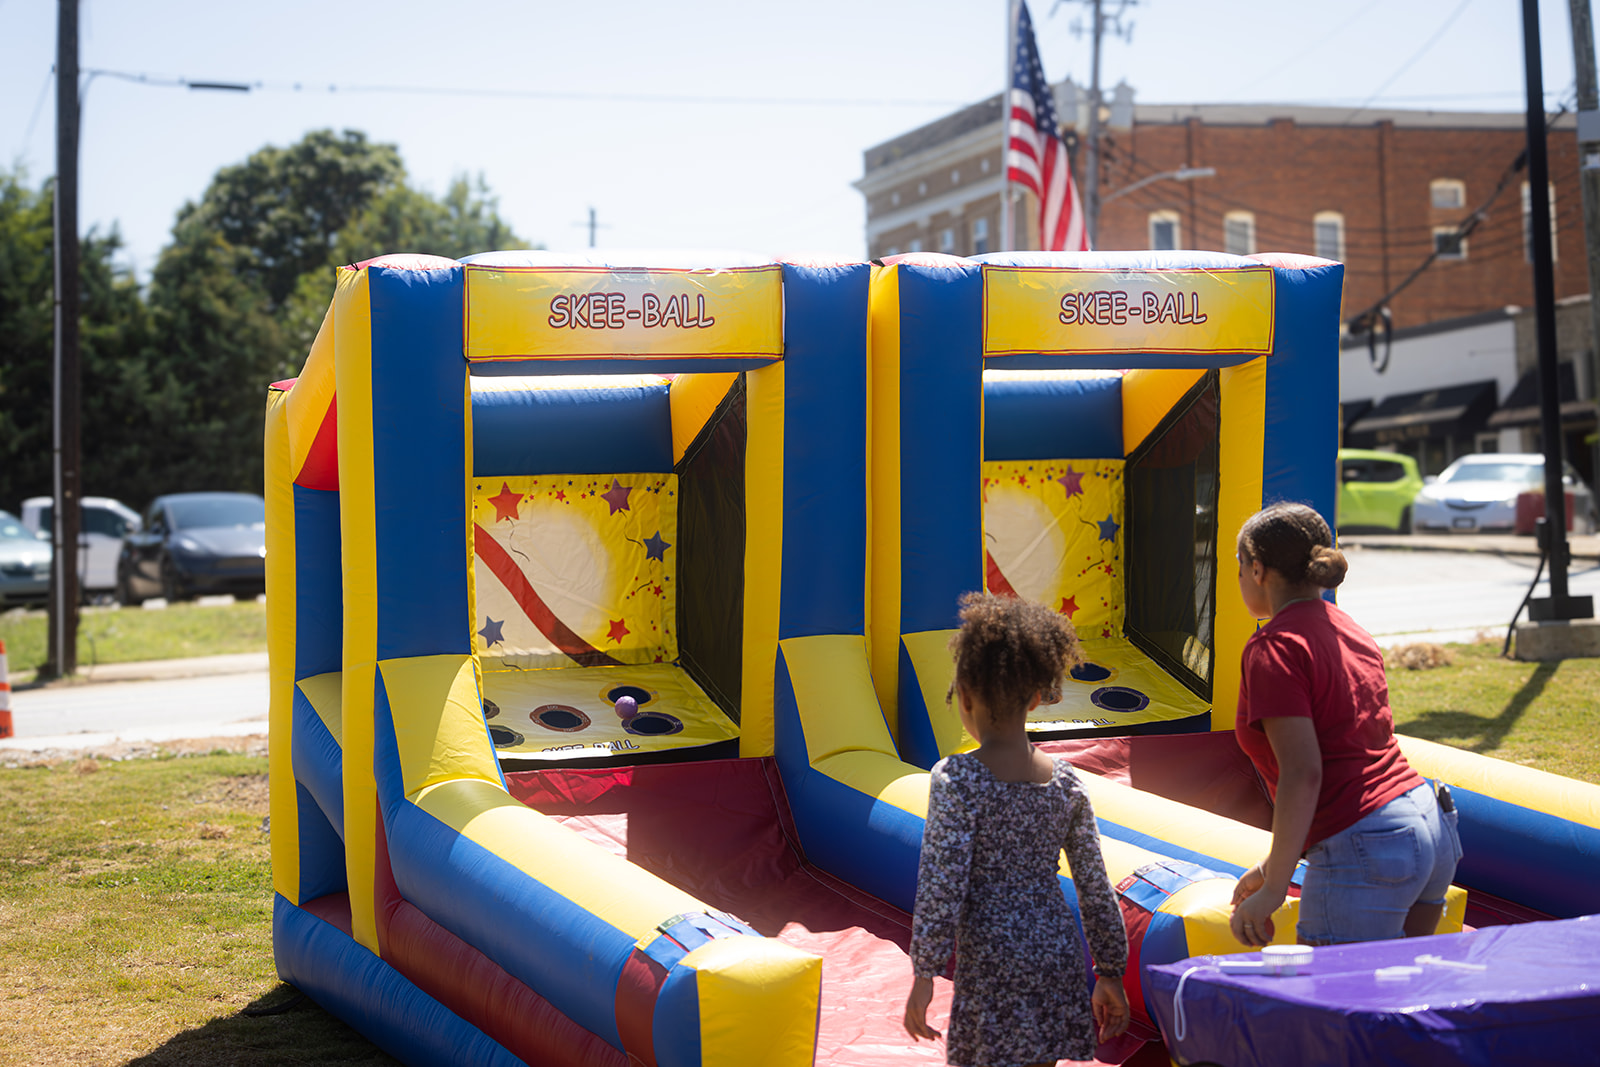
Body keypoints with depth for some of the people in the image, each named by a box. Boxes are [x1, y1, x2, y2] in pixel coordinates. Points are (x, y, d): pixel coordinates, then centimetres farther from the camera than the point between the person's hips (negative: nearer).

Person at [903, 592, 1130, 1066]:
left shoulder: (956, 779, -12)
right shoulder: (1064, 779, 4)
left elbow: (941, 885, -14)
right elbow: (1095, 885, 8)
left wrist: (924, 974, -8)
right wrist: (1110, 971, 17)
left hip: (993, 963, -5)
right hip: (1059, 956, 6)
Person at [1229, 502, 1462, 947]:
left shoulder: (1274, 647, -9)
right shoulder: (1349, 632, 17)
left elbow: (1302, 774, -18)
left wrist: (1273, 889, -16)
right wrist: (1273, 867, 25)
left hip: (1364, 853, -9)